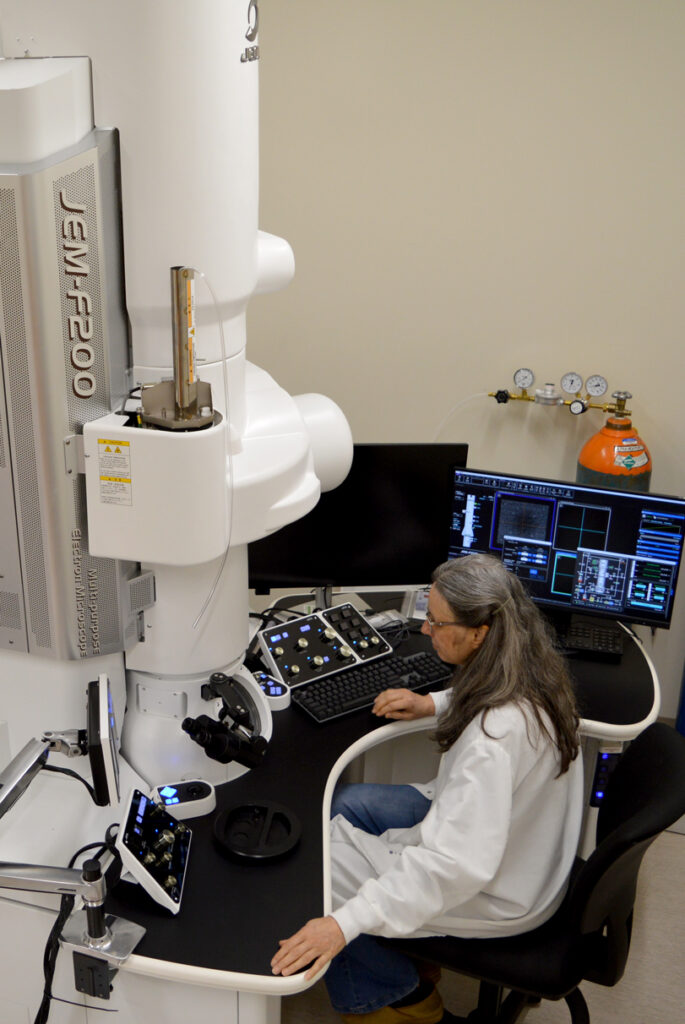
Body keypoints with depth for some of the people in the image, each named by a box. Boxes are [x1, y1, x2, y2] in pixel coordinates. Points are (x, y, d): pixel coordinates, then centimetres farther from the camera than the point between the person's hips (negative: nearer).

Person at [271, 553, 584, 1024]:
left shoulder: (495, 737, -38)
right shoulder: (534, 668, -10)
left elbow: (456, 864, -40)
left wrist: (344, 923, -41)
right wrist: (434, 704, 3)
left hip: (496, 896, -9)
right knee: (343, 804, 15)